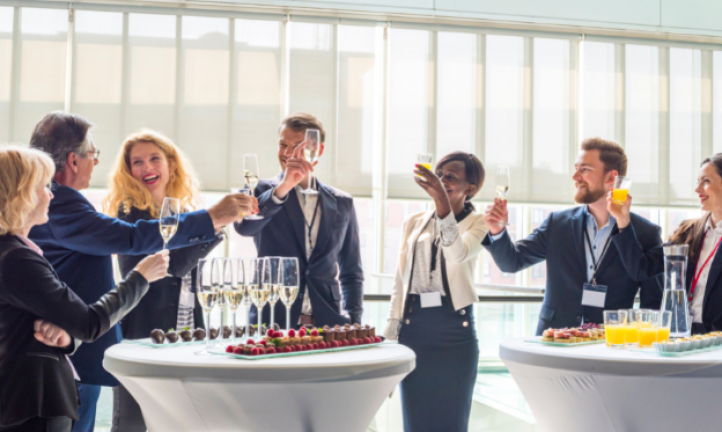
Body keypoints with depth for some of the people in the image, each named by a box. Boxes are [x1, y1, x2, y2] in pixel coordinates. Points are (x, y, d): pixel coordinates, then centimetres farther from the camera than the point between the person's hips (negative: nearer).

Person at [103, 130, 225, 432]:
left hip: (186, 334, 6)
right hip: (141, 332, -6)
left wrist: (199, 332, 15)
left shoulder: (185, 212, 13)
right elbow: (174, 264, -19)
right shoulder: (129, 213, -7)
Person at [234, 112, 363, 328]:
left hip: (326, 324, 2)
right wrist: (283, 188, -26)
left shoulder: (342, 203, 11)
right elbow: (244, 227, -17)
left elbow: (351, 273, 15)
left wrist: (353, 322, 3)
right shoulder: (263, 191, 5)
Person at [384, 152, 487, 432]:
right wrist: (391, 334, 9)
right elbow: (400, 281, 14)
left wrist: (441, 200, -31)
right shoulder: (414, 223, 13)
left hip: (455, 327, -3)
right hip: (414, 325, 3)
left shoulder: (477, 223, 2)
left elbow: (459, 253, -22)